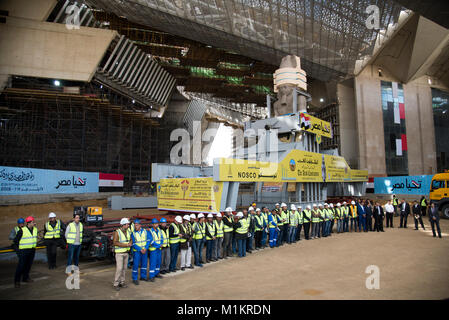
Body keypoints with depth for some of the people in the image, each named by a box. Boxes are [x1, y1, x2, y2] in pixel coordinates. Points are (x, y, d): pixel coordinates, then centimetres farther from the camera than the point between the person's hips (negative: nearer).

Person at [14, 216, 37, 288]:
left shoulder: (35, 229, 4)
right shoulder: (22, 230, -14)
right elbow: (16, 240, -4)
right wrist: (20, 247, -2)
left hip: (32, 250, 6)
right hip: (24, 251, -6)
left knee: (29, 265, 12)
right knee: (21, 265, -5)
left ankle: (25, 277, 26)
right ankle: (17, 281, 5)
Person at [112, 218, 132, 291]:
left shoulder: (128, 231, 5)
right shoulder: (117, 232, -15)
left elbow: (131, 239, 13)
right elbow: (115, 243, -23)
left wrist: (130, 243, -12)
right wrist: (126, 245, -26)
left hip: (126, 252, 6)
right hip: (119, 253, -6)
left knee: (124, 268, 9)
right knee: (119, 268, -9)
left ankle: (122, 282, 18)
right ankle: (116, 284, 1)